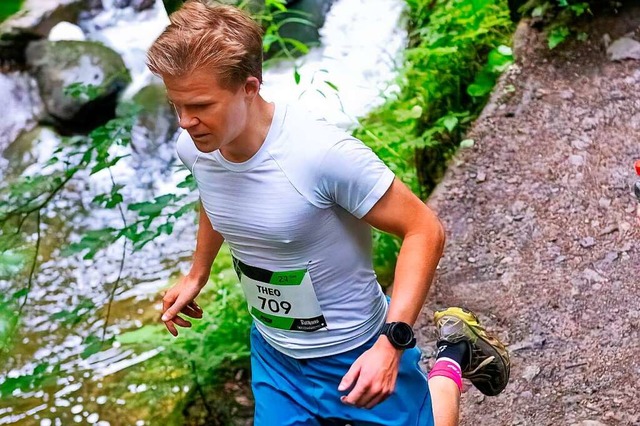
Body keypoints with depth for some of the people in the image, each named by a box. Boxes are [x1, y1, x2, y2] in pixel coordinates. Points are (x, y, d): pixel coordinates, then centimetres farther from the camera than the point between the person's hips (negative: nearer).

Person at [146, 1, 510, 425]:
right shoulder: (194, 149, -14)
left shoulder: (323, 153, -34)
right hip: (274, 356, 5)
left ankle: (453, 355, 38)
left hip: (359, 353, -5)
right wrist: (197, 274, 21)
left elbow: (424, 230, -25)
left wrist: (391, 344, -32)